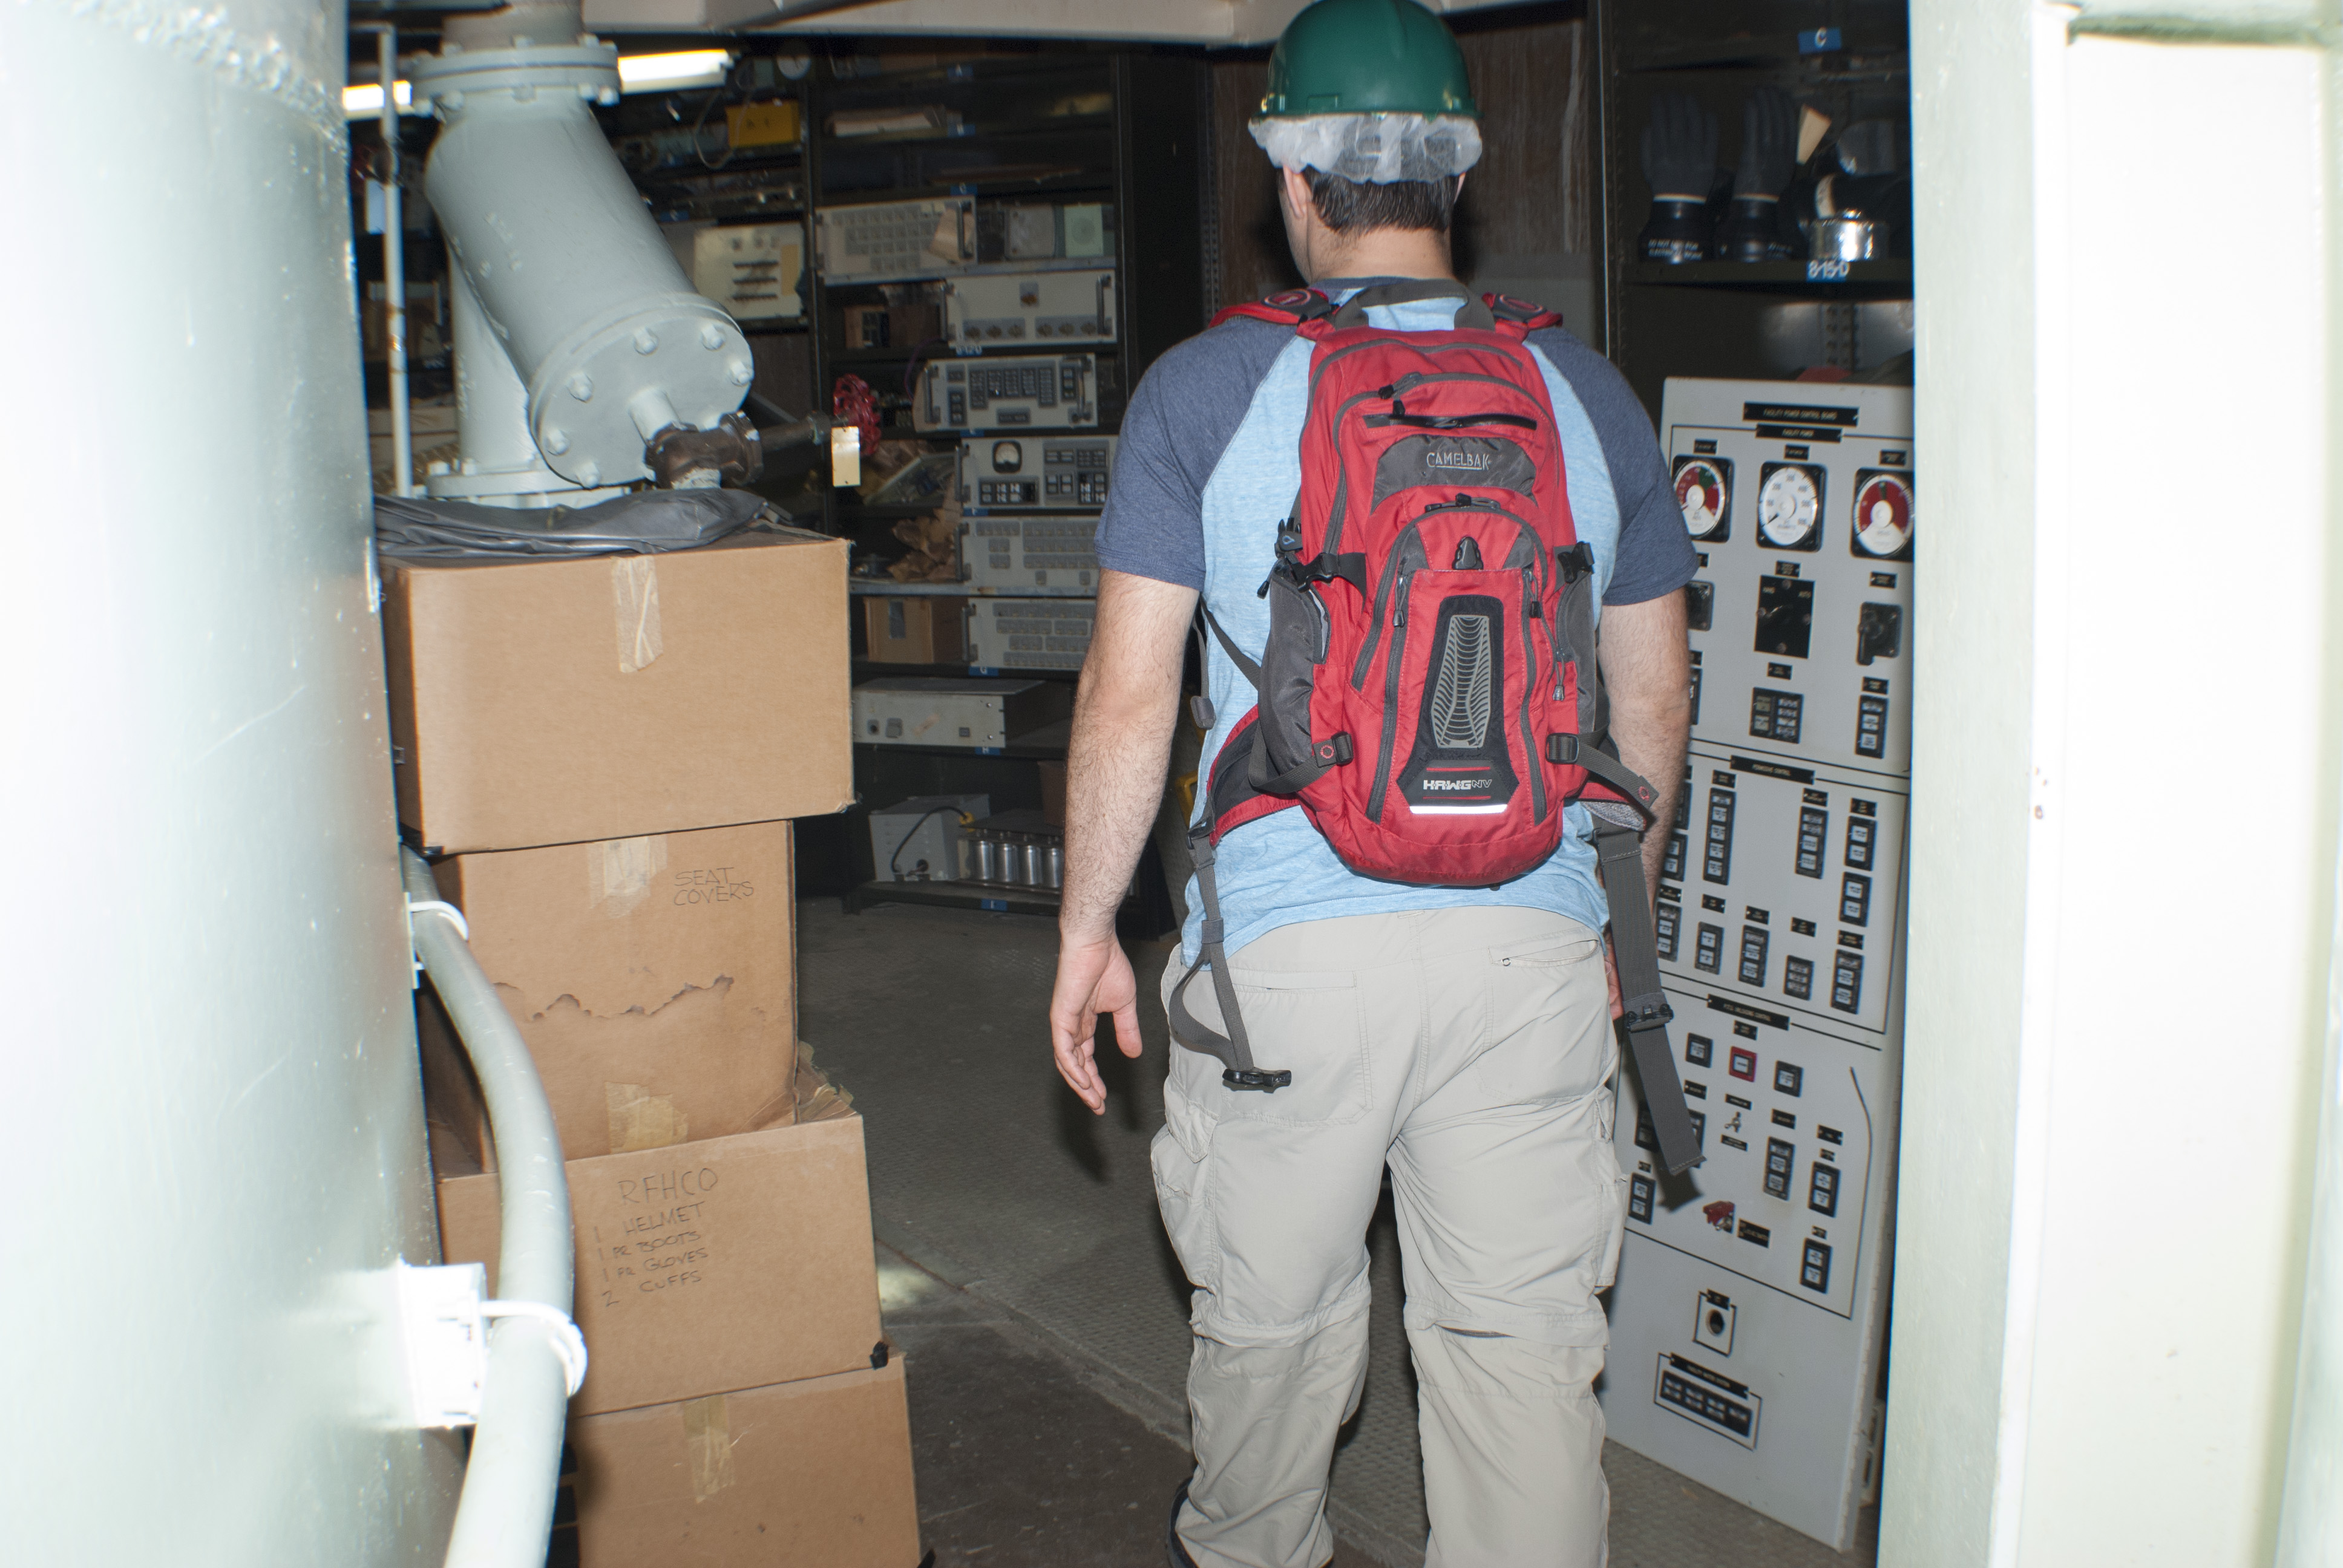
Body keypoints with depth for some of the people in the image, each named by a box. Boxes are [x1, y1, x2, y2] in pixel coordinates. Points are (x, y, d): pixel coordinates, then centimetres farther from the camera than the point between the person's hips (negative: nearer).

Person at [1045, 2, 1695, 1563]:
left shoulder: (1205, 389, -3)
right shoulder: (1588, 392, 6)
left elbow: (1129, 695, -5)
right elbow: (1655, 699, 10)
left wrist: (1086, 928, 7)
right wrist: (1614, 913, 23)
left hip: (1290, 946, -1)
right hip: (1535, 942, 2)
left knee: (1273, 1309, 19)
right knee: (1526, 1332, 9)